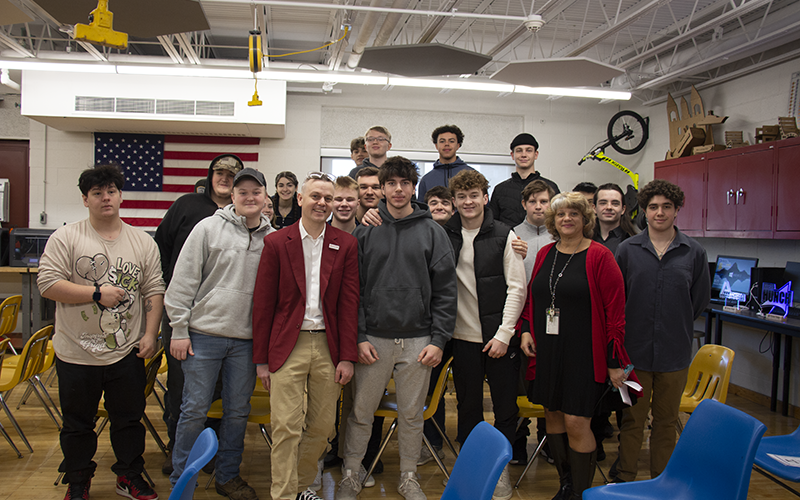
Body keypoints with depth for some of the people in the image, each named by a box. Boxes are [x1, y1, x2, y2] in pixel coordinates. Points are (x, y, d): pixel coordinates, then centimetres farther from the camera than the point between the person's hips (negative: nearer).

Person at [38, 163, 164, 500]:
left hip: (128, 352, 2)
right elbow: (47, 284, -12)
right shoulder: (66, 238, -4)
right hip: (77, 352, -1)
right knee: (77, 423, 14)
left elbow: (154, 292, 2)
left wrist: (151, 334, -5)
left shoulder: (143, 242, 3)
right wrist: (97, 293, -17)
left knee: (130, 419, 14)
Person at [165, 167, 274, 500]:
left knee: (238, 411, 12)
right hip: (204, 334, -3)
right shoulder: (209, 228, -3)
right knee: (194, 409, 4)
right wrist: (179, 329, -6)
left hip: (247, 340, 3)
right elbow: (183, 281, -3)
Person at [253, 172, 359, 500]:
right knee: (286, 427, -2)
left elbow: (349, 303, 2)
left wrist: (348, 357, -3)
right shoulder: (276, 243, 1)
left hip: (328, 348, 2)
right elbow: (263, 304, 1)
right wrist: (261, 359, -1)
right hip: (288, 347, -2)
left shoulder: (346, 245, 5)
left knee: (322, 426, 11)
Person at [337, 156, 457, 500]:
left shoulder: (432, 232, 3)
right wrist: (359, 337, -6)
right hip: (373, 339, 0)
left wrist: (439, 339, -5)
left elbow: (445, 289, 1)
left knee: (412, 414, 11)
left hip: (418, 340, 0)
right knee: (361, 412, 8)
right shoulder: (365, 232, 3)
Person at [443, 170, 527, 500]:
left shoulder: (504, 235, -2)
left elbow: (517, 287, -3)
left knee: (505, 405, 6)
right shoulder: (445, 237, 4)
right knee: (468, 406, 11)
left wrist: (504, 334, -9)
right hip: (464, 336, 2)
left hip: (500, 336, -1)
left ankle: (500, 467, 24)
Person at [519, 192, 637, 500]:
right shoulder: (545, 254, 9)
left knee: (576, 422, -6)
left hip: (583, 354, -5)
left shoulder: (599, 256, -7)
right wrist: (526, 330, 4)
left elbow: (616, 310, -9)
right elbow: (532, 298, 20)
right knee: (552, 414, 11)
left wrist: (614, 361, -11)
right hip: (547, 352, 6)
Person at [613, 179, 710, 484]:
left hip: (675, 353, 1)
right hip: (634, 350, -1)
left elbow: (700, 300, 8)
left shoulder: (694, 253, 1)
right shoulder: (627, 250, 0)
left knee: (666, 421, 14)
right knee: (632, 419, 9)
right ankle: (624, 479, 23)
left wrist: (677, 327, 8)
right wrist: (631, 329, 3)